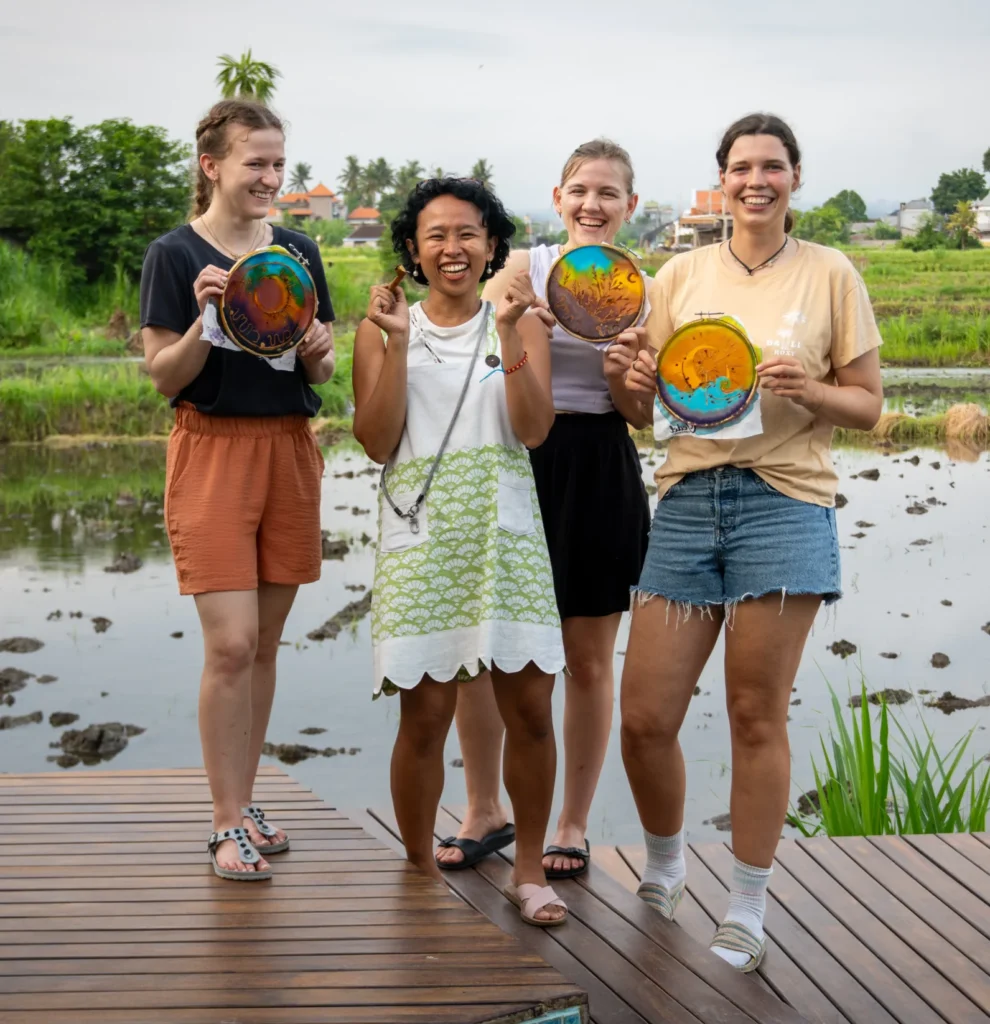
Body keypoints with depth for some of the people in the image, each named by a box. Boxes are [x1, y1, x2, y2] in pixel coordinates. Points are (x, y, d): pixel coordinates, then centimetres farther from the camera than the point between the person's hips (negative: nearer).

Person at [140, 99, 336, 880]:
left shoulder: (299, 251, 10)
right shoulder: (176, 255, -3)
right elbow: (164, 377, -5)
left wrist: (317, 352, -8)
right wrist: (206, 318, -21)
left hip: (290, 450, 5)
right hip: (213, 450, -4)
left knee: (265, 642, 8)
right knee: (232, 643, -9)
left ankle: (243, 802, 20)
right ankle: (229, 824, 1)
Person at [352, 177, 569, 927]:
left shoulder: (522, 325, 10)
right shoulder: (384, 332, 8)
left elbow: (534, 428, -4)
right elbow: (377, 442, -2)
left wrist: (508, 333, -11)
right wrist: (398, 343, -8)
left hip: (504, 533, 1)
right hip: (421, 535, -1)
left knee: (529, 707, -1)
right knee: (425, 716, -3)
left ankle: (529, 869, 17)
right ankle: (420, 871, 16)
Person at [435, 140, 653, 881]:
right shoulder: (524, 268, 3)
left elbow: (644, 415, 3)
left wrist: (626, 376, -16)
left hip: (600, 473, 0)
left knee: (588, 658, 7)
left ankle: (575, 824, 22)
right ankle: (485, 812, 21)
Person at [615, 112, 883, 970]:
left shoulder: (831, 274, 5)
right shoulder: (681, 274, 11)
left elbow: (868, 405, 6)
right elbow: (648, 402, 14)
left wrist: (811, 391, -14)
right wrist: (638, 383, -8)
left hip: (784, 503, -2)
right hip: (687, 498, 3)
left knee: (757, 718, 1)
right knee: (644, 719, 1)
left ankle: (747, 914, 17)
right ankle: (665, 867, 30)